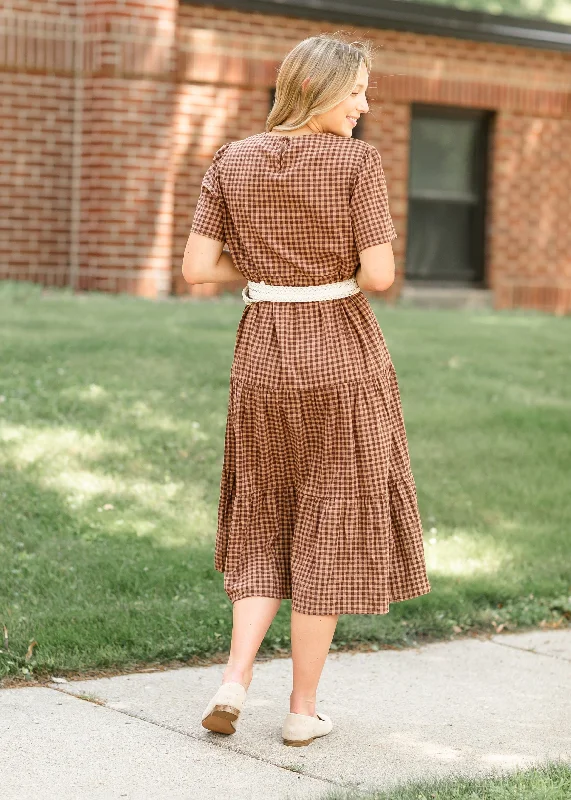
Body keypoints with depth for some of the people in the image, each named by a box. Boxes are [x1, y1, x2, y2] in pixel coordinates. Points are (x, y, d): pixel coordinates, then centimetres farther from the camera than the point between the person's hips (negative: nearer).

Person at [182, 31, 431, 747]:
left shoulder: (232, 162, 2)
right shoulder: (357, 161, -10)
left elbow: (196, 268, -2)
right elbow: (378, 275, -15)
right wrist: (342, 271, 7)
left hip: (263, 358, 4)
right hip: (344, 357, -3)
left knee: (266, 526, 18)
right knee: (328, 528, 7)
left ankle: (234, 681, 3)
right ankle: (303, 709, 12)